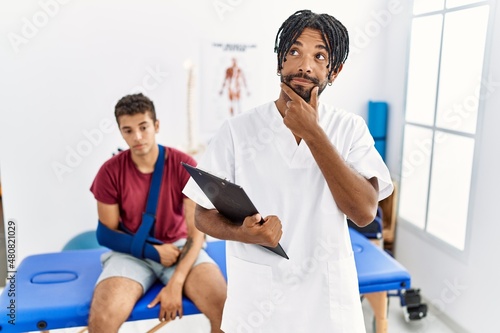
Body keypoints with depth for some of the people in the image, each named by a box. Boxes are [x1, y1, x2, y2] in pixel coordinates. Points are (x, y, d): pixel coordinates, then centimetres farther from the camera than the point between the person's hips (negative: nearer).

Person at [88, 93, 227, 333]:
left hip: (180, 247, 0)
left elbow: (197, 232, -11)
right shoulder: (110, 172, -9)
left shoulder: (184, 165, -11)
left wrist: (175, 283, -21)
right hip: (132, 252, 0)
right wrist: (153, 251, -13)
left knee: (227, 309, -23)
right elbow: (108, 233, 0)